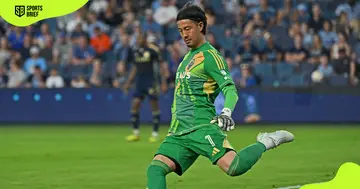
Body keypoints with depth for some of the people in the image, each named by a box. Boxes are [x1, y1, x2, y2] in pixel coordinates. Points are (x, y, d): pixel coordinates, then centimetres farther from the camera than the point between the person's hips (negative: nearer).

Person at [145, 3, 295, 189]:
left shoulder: (210, 56, -5)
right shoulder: (188, 56, 21)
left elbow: (230, 88, -16)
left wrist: (226, 112, -34)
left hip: (201, 127, -8)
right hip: (178, 132, 8)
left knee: (234, 167, -25)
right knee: (155, 170, -11)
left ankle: (265, 142, 1)